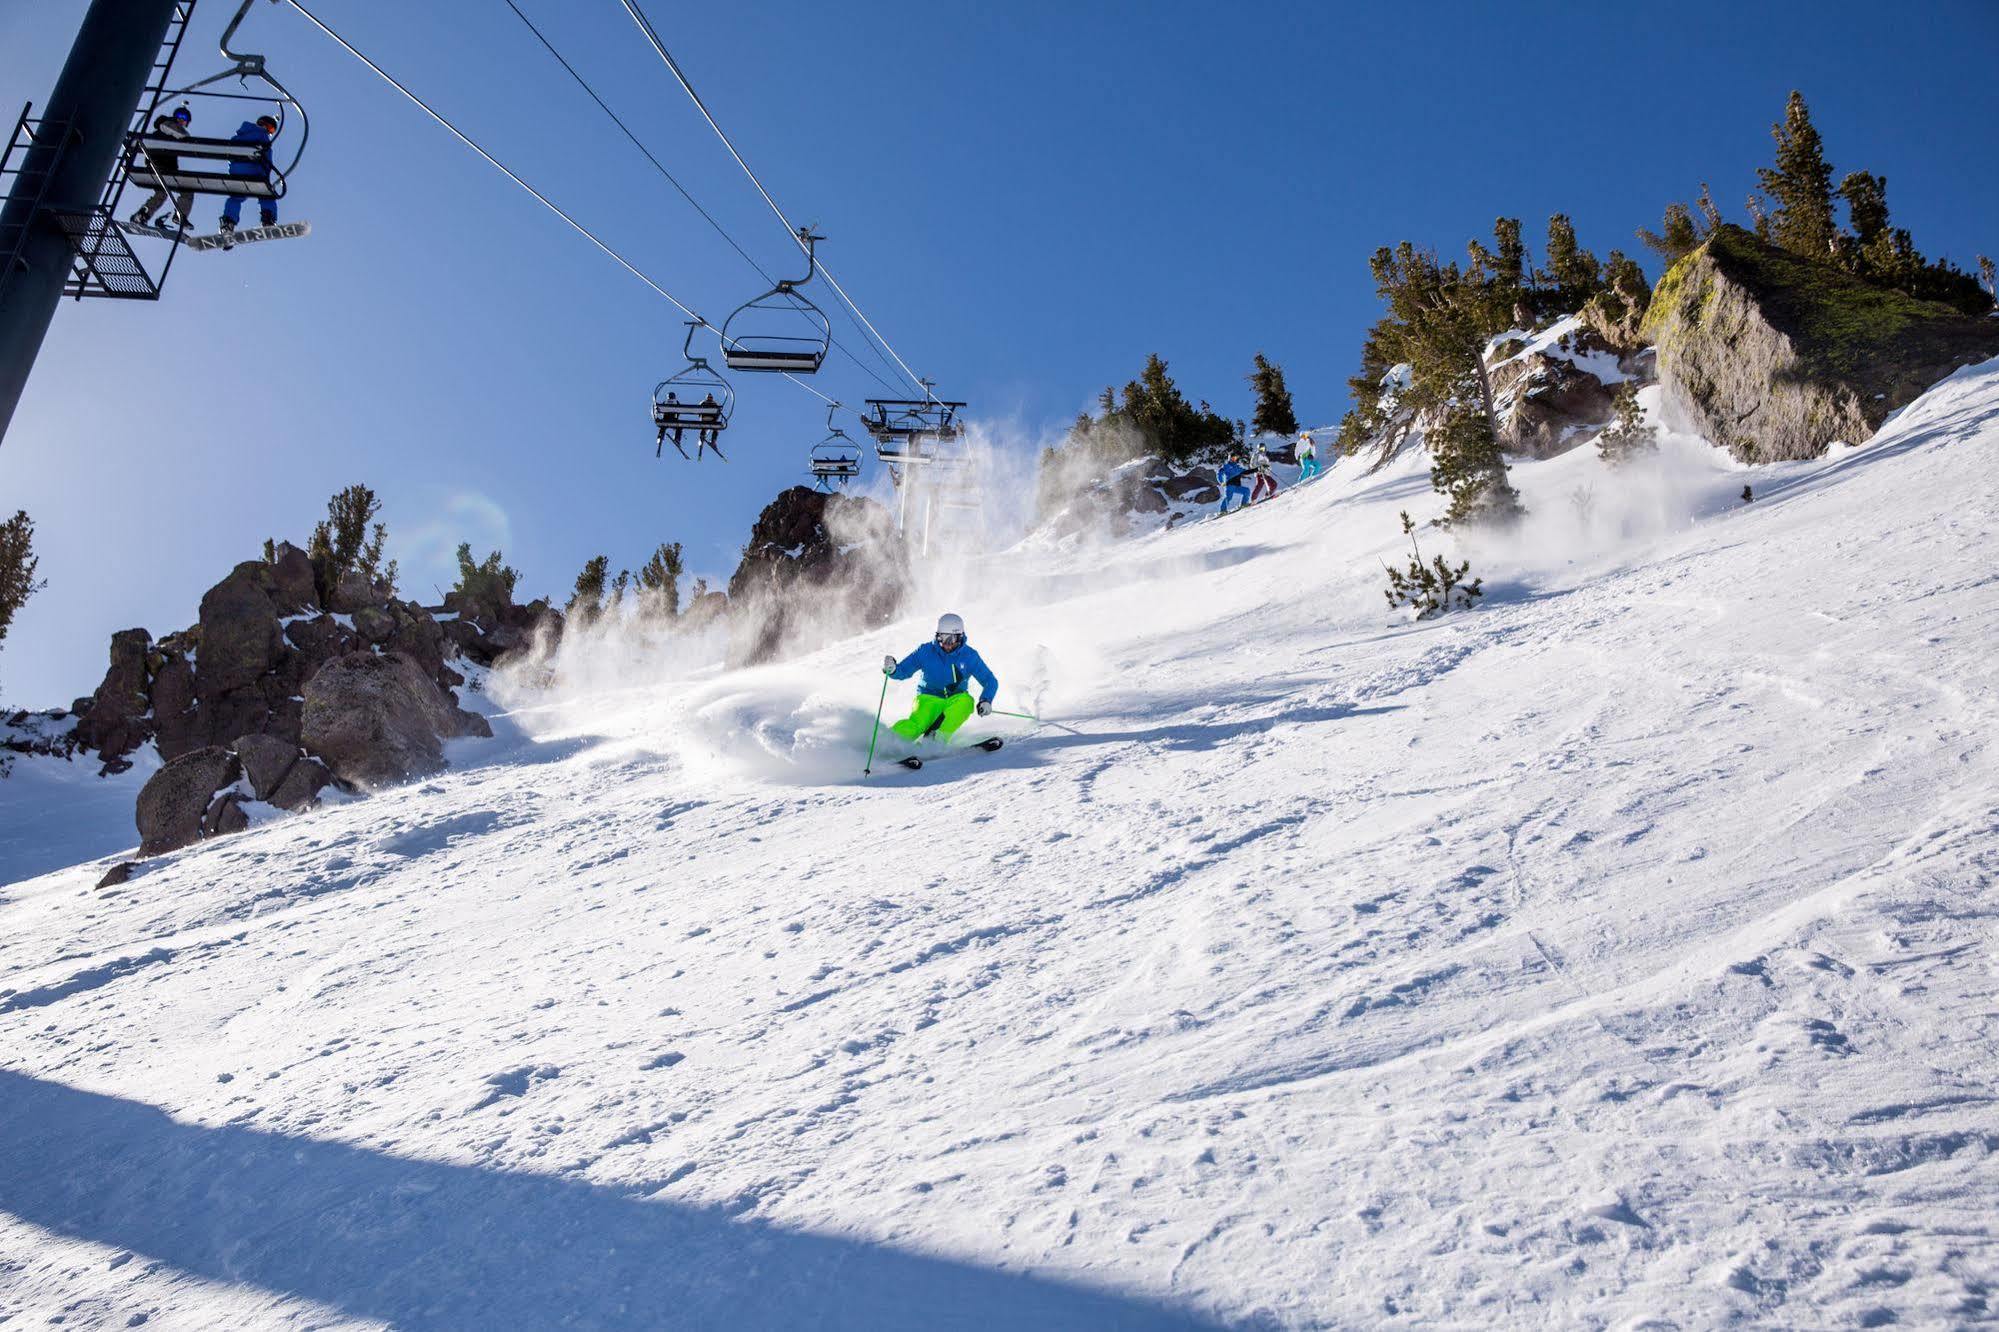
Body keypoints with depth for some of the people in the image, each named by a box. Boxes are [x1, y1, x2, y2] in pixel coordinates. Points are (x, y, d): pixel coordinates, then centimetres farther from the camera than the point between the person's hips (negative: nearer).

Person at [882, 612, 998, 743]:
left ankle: (938, 739, -31)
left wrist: (986, 701, -20)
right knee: (915, 726, -32)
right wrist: (892, 669, -26)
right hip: (929, 699, -1)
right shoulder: (926, 651, -6)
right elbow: (902, 671, -2)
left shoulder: (969, 656, -4)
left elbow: (990, 681, -1)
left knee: (965, 701, -33)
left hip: (954, 703, 2)